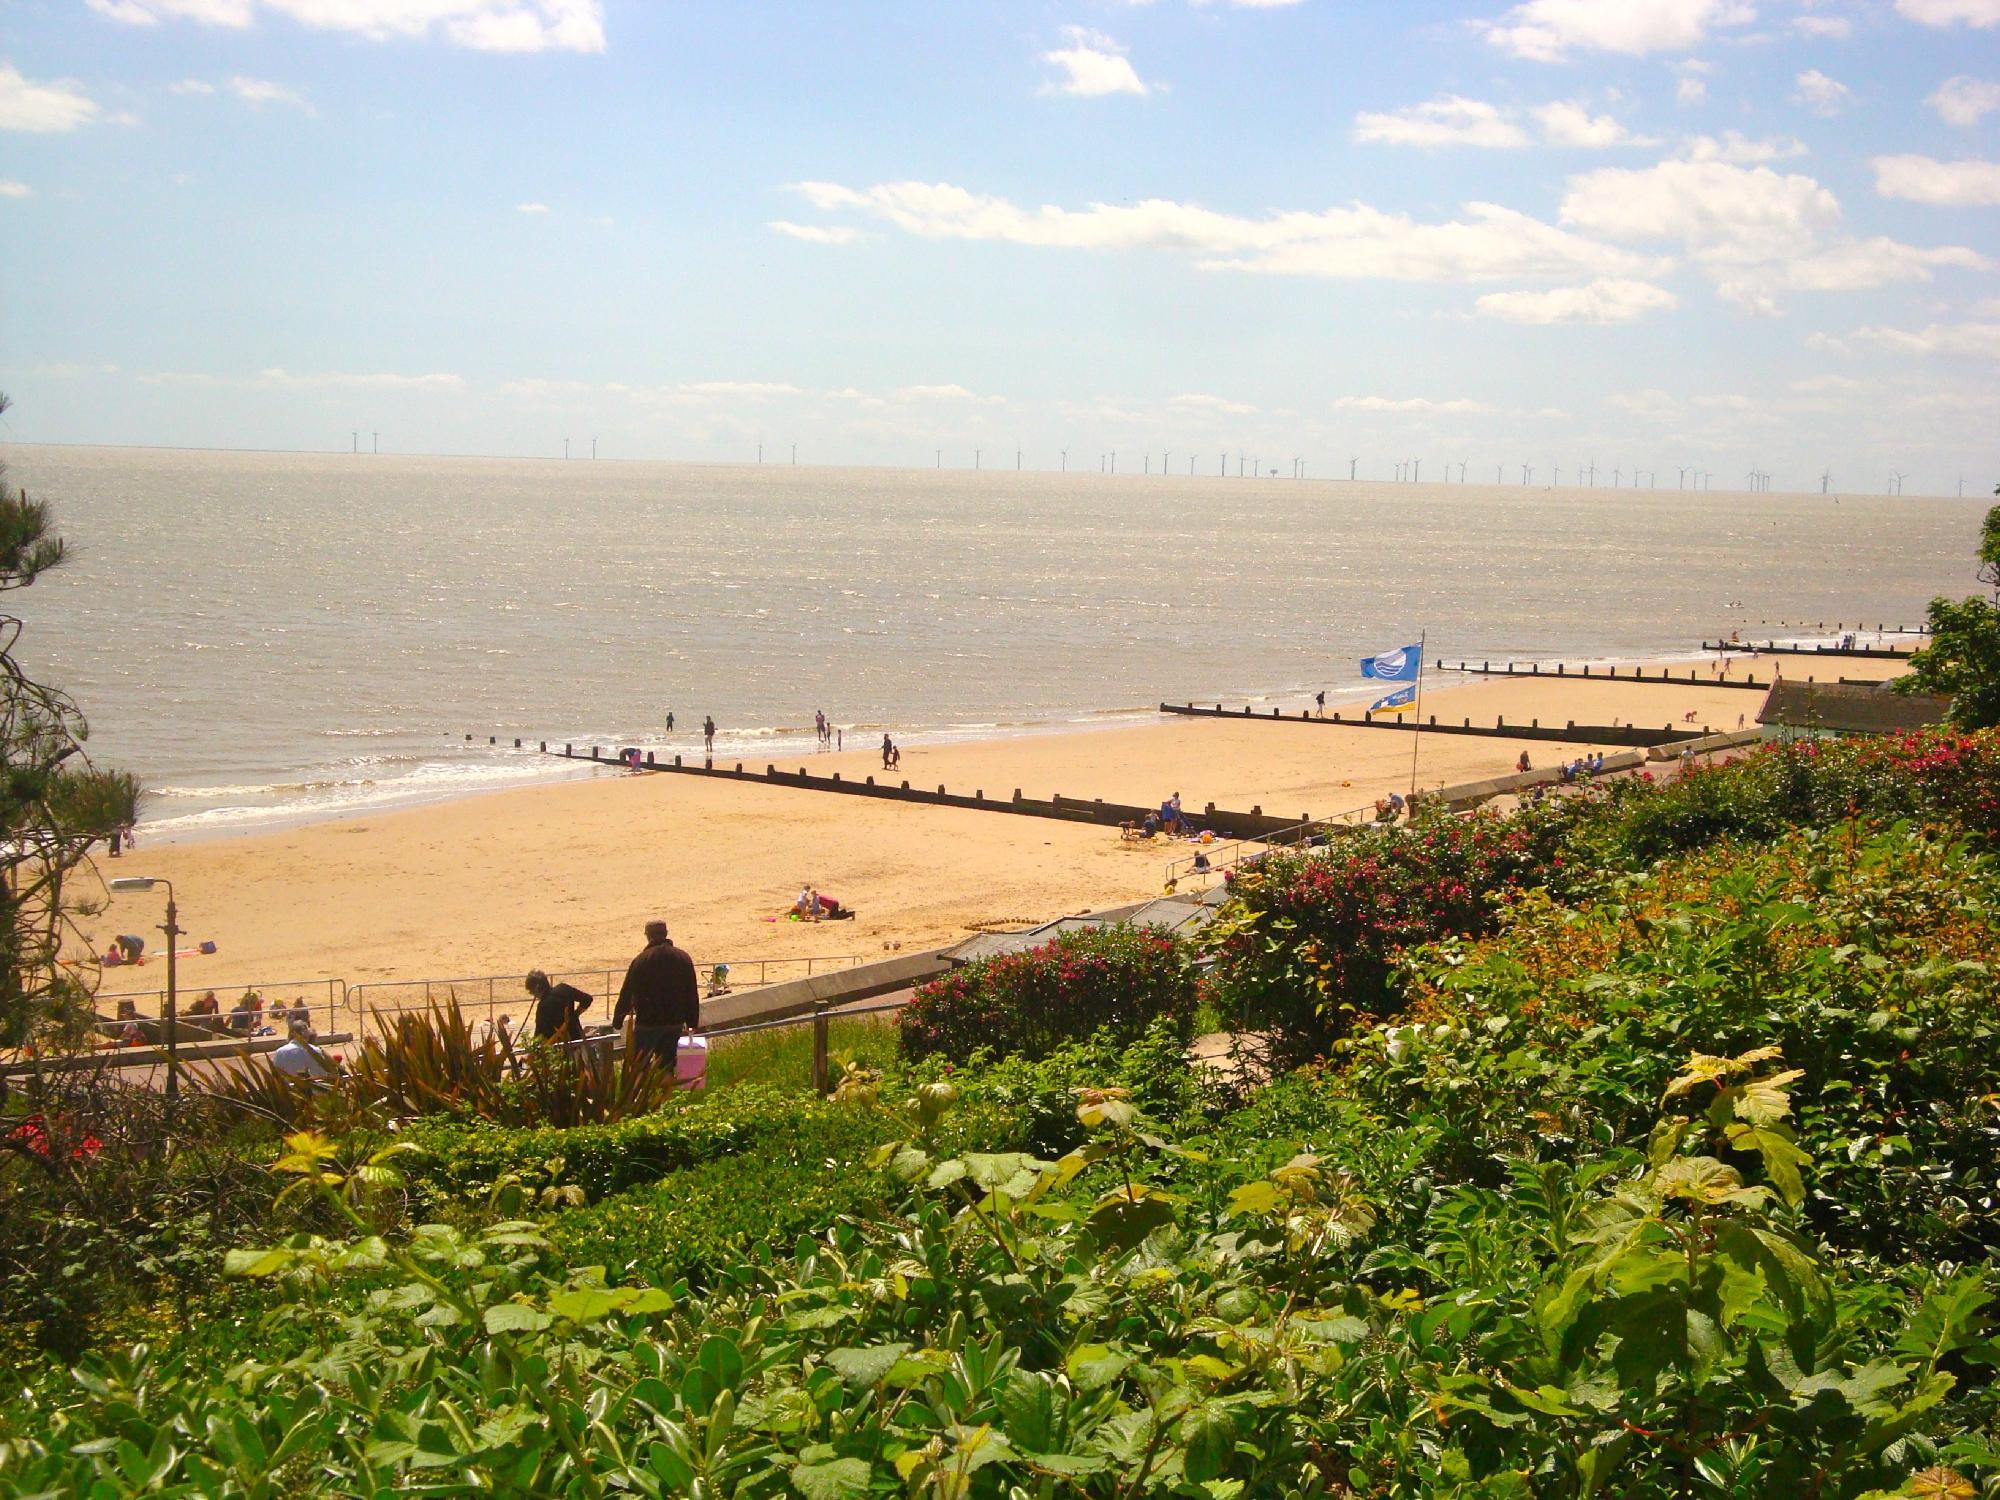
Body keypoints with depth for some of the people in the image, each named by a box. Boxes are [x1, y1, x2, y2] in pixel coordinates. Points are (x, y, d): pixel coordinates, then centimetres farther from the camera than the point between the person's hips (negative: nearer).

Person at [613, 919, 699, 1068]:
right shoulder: (683, 958, 3)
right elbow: (692, 993, 8)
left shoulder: (642, 959, -11)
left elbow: (627, 993, -7)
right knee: (667, 1063, 13)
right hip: (675, 1022, 4)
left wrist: (617, 1020, 3)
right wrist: (692, 1021, 16)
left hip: (647, 1023, -4)